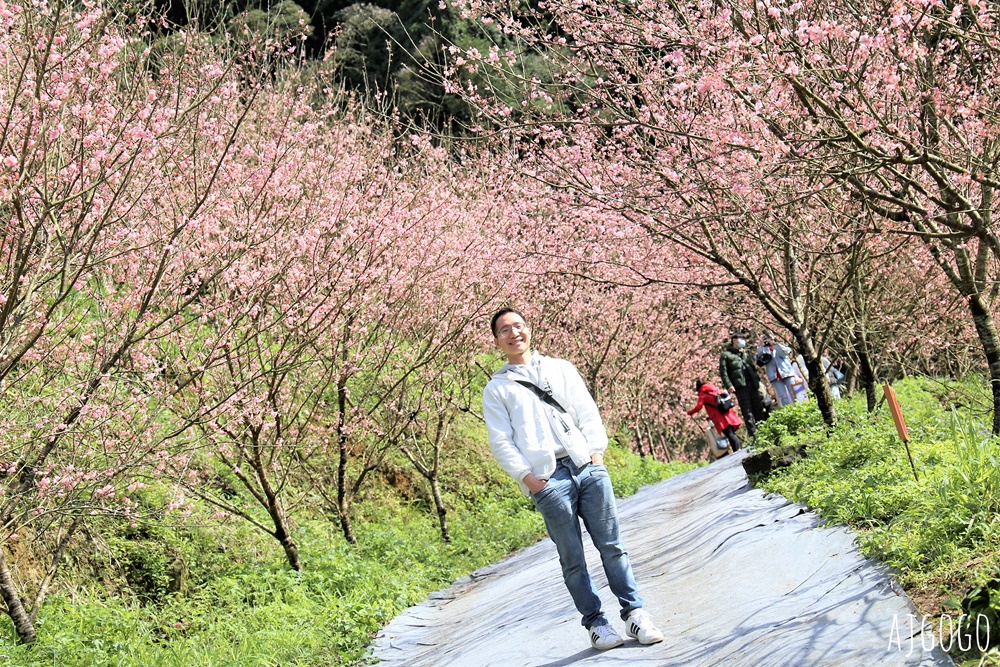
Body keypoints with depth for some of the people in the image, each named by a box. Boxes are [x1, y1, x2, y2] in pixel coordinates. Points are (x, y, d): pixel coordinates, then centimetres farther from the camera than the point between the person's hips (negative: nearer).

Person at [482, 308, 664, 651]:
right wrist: (527, 477, -7)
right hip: (547, 479, -2)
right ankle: (595, 622, 7)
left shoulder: (561, 368, 19)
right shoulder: (496, 389, 10)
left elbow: (588, 412, 14)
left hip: (588, 468, 2)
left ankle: (634, 613, 8)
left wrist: (596, 452, 1)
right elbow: (501, 442, 4)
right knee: (572, 559, -1)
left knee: (612, 545, 1)